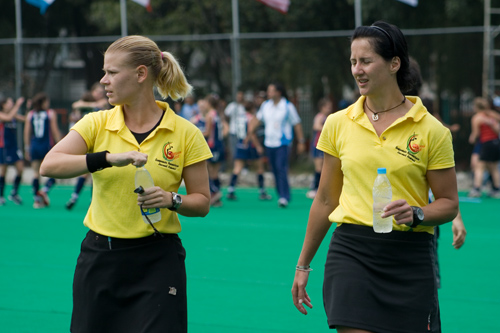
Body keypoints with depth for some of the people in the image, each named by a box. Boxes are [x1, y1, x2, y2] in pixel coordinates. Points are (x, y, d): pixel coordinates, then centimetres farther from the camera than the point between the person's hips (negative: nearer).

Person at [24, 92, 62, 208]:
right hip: (47, 145, -3)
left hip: (34, 146, 4)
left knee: (36, 172, 7)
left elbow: (27, 132, 6)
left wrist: (27, 148, 12)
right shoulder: (51, 113, -3)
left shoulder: (30, 114, 6)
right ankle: (44, 190, -15)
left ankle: (36, 199, 4)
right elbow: (55, 131, -6)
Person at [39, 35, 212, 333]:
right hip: (99, 257, 2)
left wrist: (172, 200, -19)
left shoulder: (185, 133, -3)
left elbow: (202, 201, 2)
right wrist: (110, 158, -27)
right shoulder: (97, 123, 0)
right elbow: (49, 165, -15)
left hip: (157, 263, -2)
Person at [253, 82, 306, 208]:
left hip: (283, 143, -5)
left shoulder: (288, 106, -5)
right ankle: (281, 196, 16)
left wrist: (301, 141, -1)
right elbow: (258, 120, 21)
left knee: (281, 168, -16)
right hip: (269, 143, 5)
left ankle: (284, 197, -16)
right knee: (275, 171, 6)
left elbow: (297, 124, -1)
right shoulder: (265, 105, 8)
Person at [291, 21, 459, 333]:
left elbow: (449, 204, 5)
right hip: (351, 251, 1)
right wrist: (303, 264, 17)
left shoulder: (432, 130, -2)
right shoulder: (338, 124, 6)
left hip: (409, 257, -1)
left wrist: (416, 214, -16)